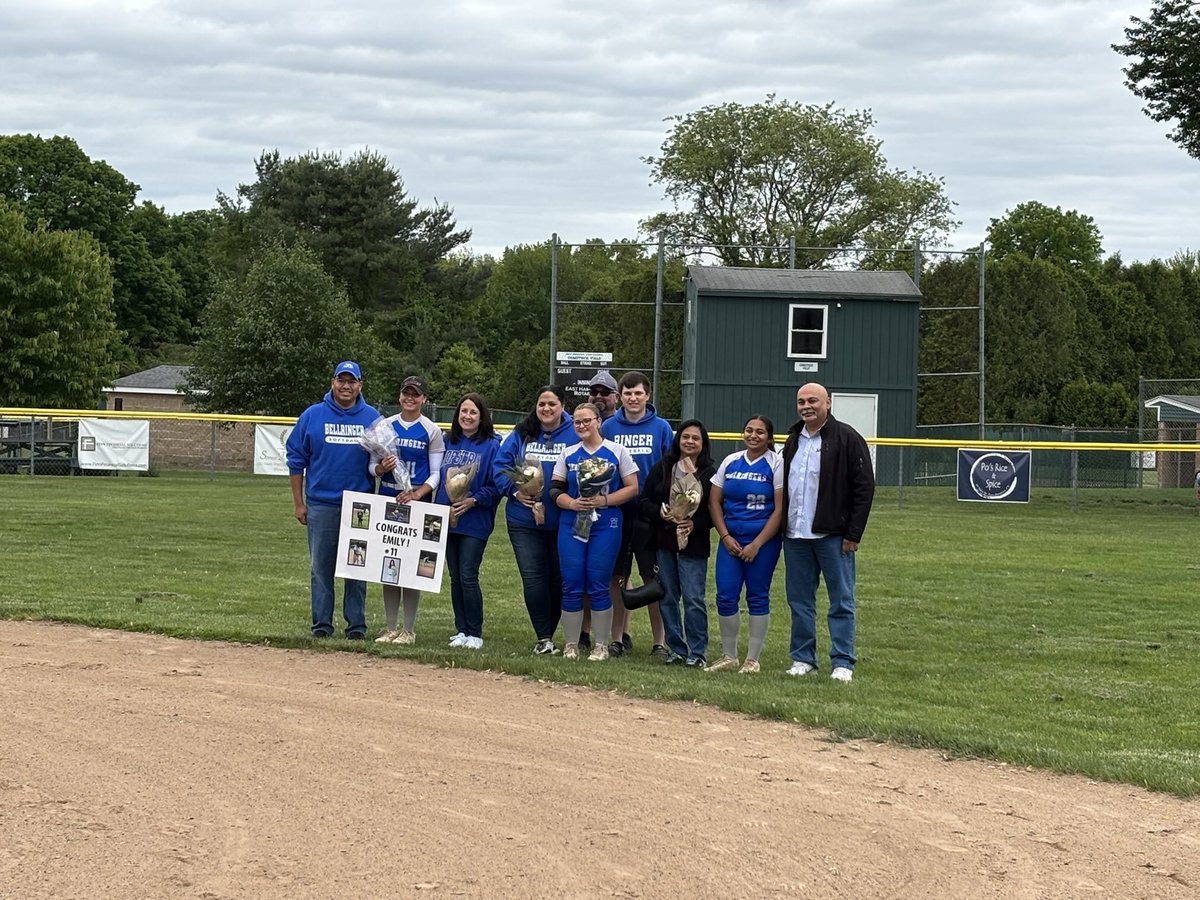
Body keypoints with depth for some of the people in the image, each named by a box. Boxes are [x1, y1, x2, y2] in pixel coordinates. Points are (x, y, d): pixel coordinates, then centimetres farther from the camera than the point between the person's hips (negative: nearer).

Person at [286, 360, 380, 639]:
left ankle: (356, 625, 9)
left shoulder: (372, 418, 5)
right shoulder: (313, 415, 3)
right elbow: (296, 460, 5)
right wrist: (298, 503, 2)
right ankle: (321, 624, 9)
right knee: (320, 568, 3)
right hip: (321, 505, 0)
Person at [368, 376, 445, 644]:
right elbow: (373, 465, 10)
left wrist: (417, 494, -18)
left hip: (418, 503, -3)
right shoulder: (385, 426, 8)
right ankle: (390, 627, 11)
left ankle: (409, 630, 3)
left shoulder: (432, 431, 1)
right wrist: (381, 468, -14)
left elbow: (437, 473, -2)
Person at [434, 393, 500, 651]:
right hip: (447, 520, 5)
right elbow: (440, 477, 16)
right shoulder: (449, 443, 10)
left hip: (475, 522, -5)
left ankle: (475, 634, 0)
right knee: (455, 578, 8)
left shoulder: (491, 446, -4)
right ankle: (460, 631, 15)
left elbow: (496, 485, -7)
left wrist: (473, 500, -19)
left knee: (468, 577, -8)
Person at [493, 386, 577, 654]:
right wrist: (515, 491, -11)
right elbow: (500, 466, 4)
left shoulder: (575, 435, -1)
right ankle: (543, 637, 0)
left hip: (562, 521, -1)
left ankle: (546, 635, 21)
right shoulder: (521, 434, 5)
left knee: (558, 578, 7)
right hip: (524, 519, 1)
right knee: (532, 577, -5)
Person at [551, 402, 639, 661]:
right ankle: (570, 644, 9)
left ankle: (601, 646, 5)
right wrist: (572, 503, -12)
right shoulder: (568, 454, 11)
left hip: (606, 526, -3)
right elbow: (555, 490, 8)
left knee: (598, 586, -3)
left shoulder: (617, 452, 2)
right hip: (571, 525, 3)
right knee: (571, 586, 0)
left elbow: (632, 488, -1)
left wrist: (604, 500, -14)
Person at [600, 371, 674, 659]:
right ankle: (619, 637, 15)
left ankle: (660, 641, 6)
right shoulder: (608, 427, 5)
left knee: (654, 579, 1)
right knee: (617, 577, 6)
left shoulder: (661, 428, 2)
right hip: (617, 512, 1)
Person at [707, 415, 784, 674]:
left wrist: (757, 544, -12)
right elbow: (714, 501, 9)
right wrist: (725, 537, -3)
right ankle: (728, 656, 11)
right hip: (730, 539, 4)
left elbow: (780, 509, -9)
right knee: (725, 596, -1)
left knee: (758, 597, 2)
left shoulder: (776, 464, -4)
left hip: (763, 542, -4)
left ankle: (753, 659, 9)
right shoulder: (730, 462, 8)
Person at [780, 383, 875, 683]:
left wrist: (853, 534, -11)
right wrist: (782, 528, 13)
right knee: (799, 600, 9)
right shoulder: (793, 440, 15)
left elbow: (864, 487, -7)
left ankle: (842, 663, 2)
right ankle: (803, 658, 16)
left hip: (833, 536, -6)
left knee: (841, 601, -1)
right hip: (795, 536, 6)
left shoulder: (847, 438, -5)